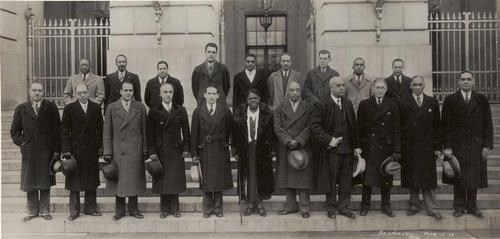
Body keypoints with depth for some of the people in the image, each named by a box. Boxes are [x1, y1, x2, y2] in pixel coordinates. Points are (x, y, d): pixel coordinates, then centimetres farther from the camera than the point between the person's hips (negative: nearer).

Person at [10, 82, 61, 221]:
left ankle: (44, 211, 15)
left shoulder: (51, 108, 3)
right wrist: (22, 142, -2)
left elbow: (57, 130, 1)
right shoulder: (21, 109, 7)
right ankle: (32, 211, 18)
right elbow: (14, 130, 12)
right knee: (30, 184, 7)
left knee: (45, 183, 6)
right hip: (28, 152, 1)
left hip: (46, 151, -1)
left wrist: (57, 150, -4)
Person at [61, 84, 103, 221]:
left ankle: (90, 207, 22)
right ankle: (74, 211, 14)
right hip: (75, 149, -2)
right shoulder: (69, 108, -1)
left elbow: (100, 128, 7)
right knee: (74, 181, 4)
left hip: (92, 149, 2)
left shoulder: (96, 107, 5)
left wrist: (100, 146, 1)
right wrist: (66, 150, -9)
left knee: (91, 179, 9)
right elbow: (64, 131, -3)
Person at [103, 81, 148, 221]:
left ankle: (133, 209, 20)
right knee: (119, 180, 5)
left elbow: (144, 131, 5)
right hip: (117, 150, 0)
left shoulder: (140, 107, 5)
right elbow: (107, 132, 2)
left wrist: (145, 150, 1)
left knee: (134, 180, 7)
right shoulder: (112, 108, 4)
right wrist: (107, 151, -3)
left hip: (135, 150, 1)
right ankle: (119, 211, 18)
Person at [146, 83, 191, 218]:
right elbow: (150, 133, -1)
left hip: (176, 150, 1)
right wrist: (152, 151, -7)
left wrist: (186, 148, -1)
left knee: (175, 180, 4)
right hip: (160, 150, -1)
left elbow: (185, 131, 5)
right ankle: (164, 208, 15)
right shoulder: (154, 112, 1)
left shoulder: (180, 110, 5)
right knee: (162, 180, 4)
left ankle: (174, 208, 15)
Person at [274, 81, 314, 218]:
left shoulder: (307, 108, 4)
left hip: (303, 148, -2)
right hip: (285, 148, 2)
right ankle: (290, 206, 17)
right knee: (287, 178, 7)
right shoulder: (280, 109, 7)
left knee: (302, 178, -1)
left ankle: (304, 207, 8)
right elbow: (277, 127, -2)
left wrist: (298, 141, -14)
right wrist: (288, 141, -14)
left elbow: (309, 128, -3)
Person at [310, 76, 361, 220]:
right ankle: (331, 208, 19)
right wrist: (328, 140, -15)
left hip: (348, 148, 5)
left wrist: (356, 146, 9)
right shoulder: (322, 105, -6)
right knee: (331, 180, 5)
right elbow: (315, 126, -10)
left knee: (346, 180, 10)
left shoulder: (348, 104, 11)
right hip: (331, 149, -4)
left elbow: (353, 126, 14)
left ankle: (344, 207, 22)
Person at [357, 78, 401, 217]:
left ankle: (386, 206, 22)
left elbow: (396, 129, 1)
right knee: (367, 177, 5)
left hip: (386, 147, 1)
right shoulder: (364, 105, 4)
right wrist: (359, 147, -5)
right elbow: (360, 127, 2)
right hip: (368, 147, 0)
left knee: (386, 177, 8)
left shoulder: (392, 106, 4)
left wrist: (396, 150, -5)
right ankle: (365, 205, 18)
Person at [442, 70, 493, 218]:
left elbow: (488, 124, 4)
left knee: (474, 177, 7)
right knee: (458, 178, 5)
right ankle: (459, 207, 15)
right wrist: (447, 146, -8)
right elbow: (446, 125, -2)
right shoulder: (450, 100, 1)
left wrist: (487, 145, -2)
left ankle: (472, 206, 19)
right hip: (457, 146, -1)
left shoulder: (482, 100, 6)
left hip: (476, 146, 1)